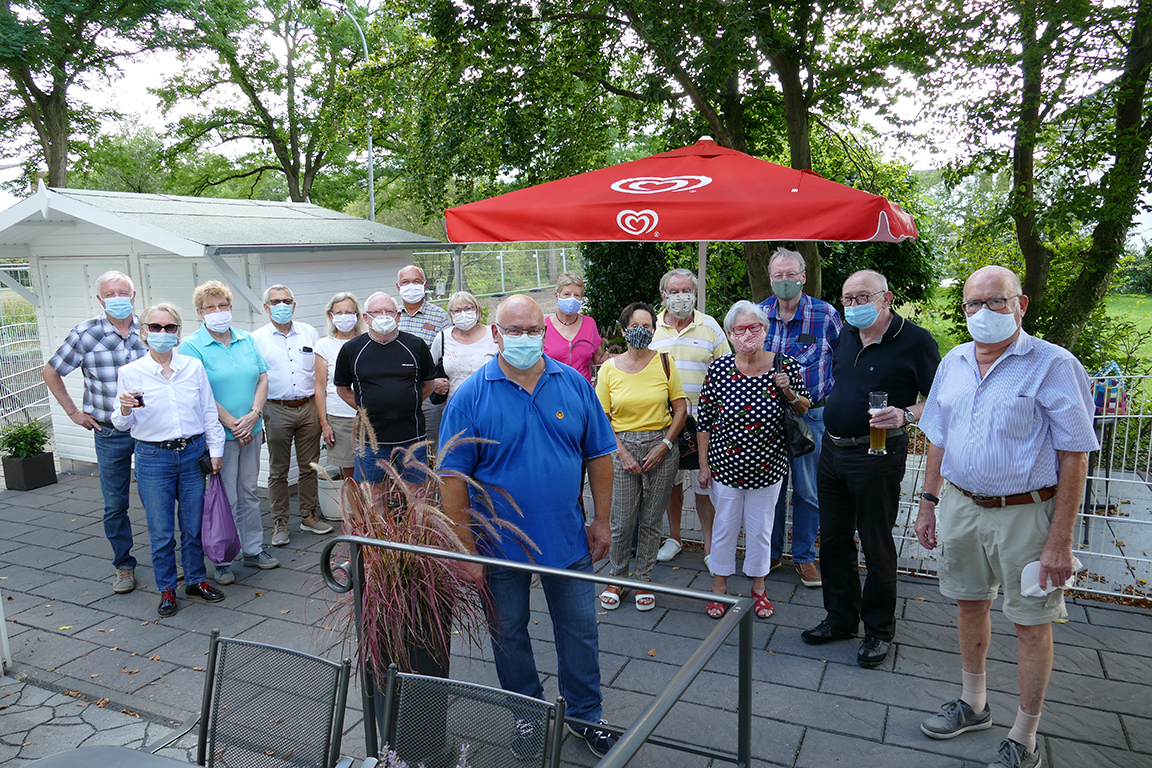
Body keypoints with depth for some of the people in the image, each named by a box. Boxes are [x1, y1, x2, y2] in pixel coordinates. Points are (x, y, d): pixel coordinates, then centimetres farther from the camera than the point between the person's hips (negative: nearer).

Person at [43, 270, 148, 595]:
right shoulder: (85, 334, -5)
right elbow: (51, 372, 7)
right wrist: (73, 412, 4)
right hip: (111, 434, 0)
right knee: (115, 505, 8)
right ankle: (124, 565, 24)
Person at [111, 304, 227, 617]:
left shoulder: (194, 366, 1)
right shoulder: (130, 372, -3)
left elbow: (209, 412, 8)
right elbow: (123, 424, 2)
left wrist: (215, 450, 7)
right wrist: (125, 410, -20)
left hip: (193, 454, 2)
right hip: (153, 459, -2)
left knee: (194, 525, 11)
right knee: (161, 531, 6)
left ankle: (195, 580, 29)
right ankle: (167, 589, 23)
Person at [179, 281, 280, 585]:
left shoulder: (247, 340, 9)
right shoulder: (191, 346, -7)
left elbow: (263, 378, 6)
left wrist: (253, 415, -9)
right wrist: (233, 424, -15)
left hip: (251, 431, 5)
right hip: (218, 433, -5)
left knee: (249, 492, 14)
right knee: (225, 498, 1)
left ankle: (253, 550, 27)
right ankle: (223, 560, 14)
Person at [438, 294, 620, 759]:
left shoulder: (574, 385, -4)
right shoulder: (470, 397, -12)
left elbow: (599, 455, 4)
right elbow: (453, 477, -11)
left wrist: (601, 521, 2)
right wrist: (465, 549, -12)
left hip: (567, 541, 2)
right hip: (499, 546, -1)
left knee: (580, 632, 15)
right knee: (509, 634, 16)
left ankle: (584, 715, 37)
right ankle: (527, 715, 40)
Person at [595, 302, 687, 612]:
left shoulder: (664, 362, 0)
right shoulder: (609, 368, 0)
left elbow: (681, 407, 2)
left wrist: (664, 446, -6)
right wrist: (622, 453, -8)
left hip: (661, 447, 1)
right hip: (622, 447, 0)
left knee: (651, 521, 8)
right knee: (621, 522, 0)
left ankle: (644, 580, 25)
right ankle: (615, 578, 22)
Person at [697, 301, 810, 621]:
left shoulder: (787, 366, -10)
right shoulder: (718, 370, -11)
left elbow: (804, 410, 3)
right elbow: (704, 420, -3)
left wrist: (789, 392, -18)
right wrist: (704, 464, -1)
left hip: (767, 467, 0)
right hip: (725, 465, 0)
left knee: (760, 527, 14)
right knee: (724, 526, 13)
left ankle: (758, 586, 36)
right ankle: (719, 586, 33)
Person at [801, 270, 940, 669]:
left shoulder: (914, 340, -11)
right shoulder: (845, 336, 9)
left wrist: (905, 415, -27)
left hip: (877, 455, -7)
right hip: (832, 451, 7)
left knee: (876, 546, 4)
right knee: (833, 539, 14)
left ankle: (879, 630, 22)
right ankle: (840, 619, 30)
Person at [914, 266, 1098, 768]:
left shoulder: (1053, 365, -12)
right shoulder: (953, 363, 7)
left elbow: (1074, 456, -13)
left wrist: (1060, 540, -16)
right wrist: (929, 503, 13)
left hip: (1024, 513, -5)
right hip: (960, 505, 6)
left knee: (1031, 624, 6)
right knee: (970, 604, 18)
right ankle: (973, 704, 38)